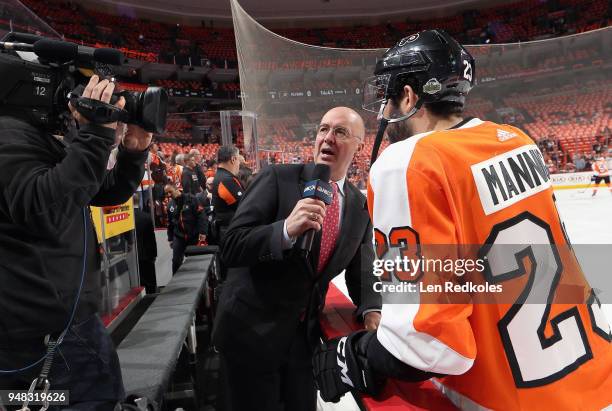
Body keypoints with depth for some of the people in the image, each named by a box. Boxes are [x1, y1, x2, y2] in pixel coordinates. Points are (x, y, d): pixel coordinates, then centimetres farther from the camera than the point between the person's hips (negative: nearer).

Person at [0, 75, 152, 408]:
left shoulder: (44, 137, 16)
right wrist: (95, 136, -30)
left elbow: (109, 193, 16)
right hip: (51, 323, -10)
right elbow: (43, 210, -32)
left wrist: (134, 152, -2)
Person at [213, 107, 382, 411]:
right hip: (252, 329, -4)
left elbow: (362, 271, 4)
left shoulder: (361, 207, 2)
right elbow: (231, 248, -19)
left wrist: (371, 312, -16)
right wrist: (286, 230, -36)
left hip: (306, 333, 4)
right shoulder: (277, 179, -13)